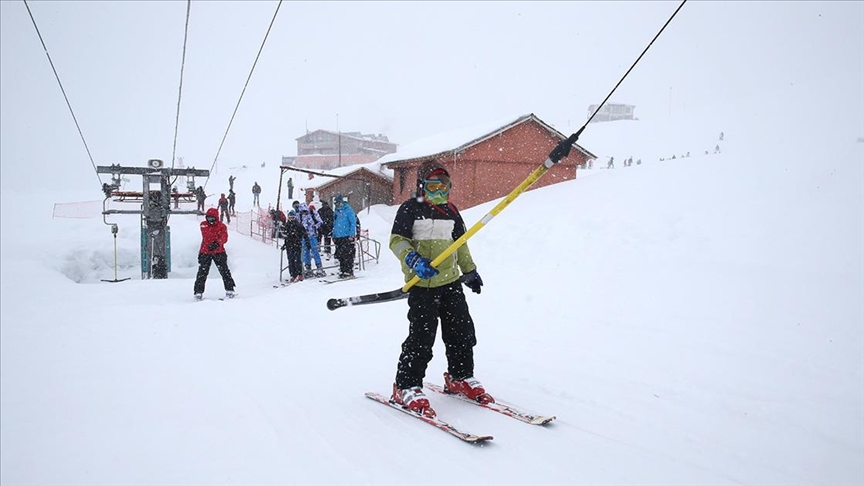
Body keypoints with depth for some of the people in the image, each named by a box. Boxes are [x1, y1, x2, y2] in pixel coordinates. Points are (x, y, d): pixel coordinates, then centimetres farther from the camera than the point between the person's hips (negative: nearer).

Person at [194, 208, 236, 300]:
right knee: (202, 273, 0)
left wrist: (217, 243, -42)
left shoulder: (221, 226, -7)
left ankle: (230, 290, 1)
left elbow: (224, 238, -24)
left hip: (218, 252, -3)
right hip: (205, 252, 3)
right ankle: (198, 292, 6)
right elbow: (204, 238, 17)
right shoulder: (203, 225, 7)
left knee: (224, 271, -6)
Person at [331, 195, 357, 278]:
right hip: (338, 237, 7)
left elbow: (353, 223, -8)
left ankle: (349, 272, -4)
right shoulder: (336, 212, 17)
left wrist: (351, 235, -15)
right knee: (339, 255, 7)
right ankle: (343, 271, 15)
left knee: (347, 255, -9)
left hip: (347, 237, -7)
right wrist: (334, 236, 18)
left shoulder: (348, 210, -5)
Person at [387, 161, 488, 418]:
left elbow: (460, 243, 25)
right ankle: (406, 387, 3)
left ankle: (460, 378, 27)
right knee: (421, 336, -9)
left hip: (451, 281, 6)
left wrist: (470, 271, 26)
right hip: (422, 284, -6)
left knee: (462, 330, 9)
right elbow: (397, 240, -8)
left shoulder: (451, 211, 15)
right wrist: (413, 260, -25)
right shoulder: (410, 209, -3)